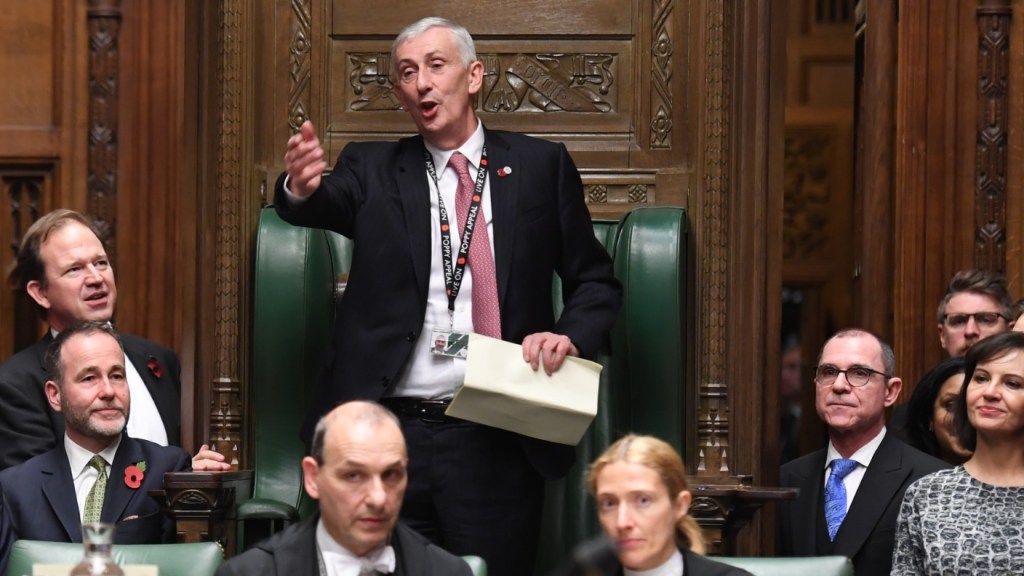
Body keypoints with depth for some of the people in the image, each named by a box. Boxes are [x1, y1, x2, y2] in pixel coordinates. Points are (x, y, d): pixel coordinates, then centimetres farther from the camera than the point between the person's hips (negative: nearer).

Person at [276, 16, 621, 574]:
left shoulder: (540, 166, 8)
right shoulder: (373, 169, 8)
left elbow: (595, 281, 11)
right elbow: (324, 202, -12)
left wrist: (570, 336, -10)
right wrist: (302, 186, -36)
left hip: (494, 441, -1)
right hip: (386, 434, 1)